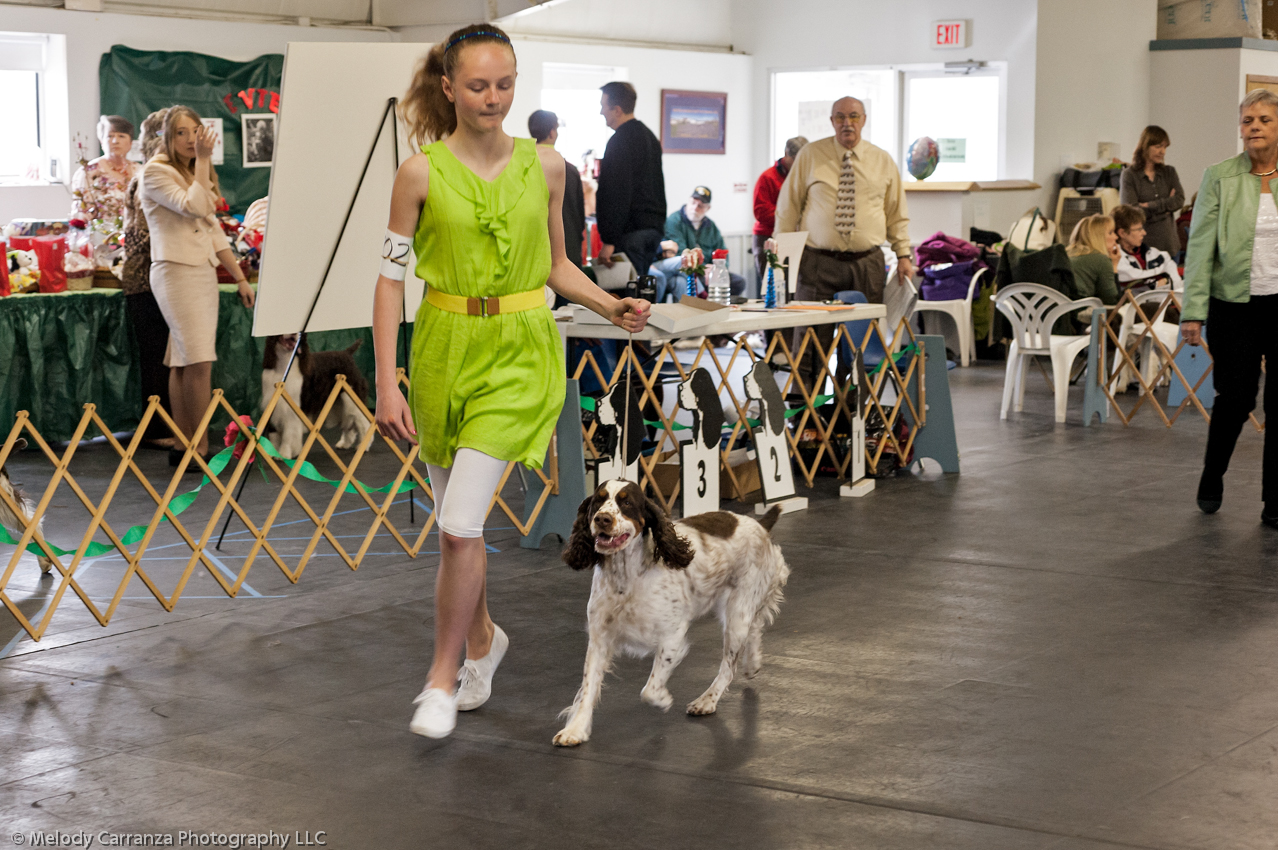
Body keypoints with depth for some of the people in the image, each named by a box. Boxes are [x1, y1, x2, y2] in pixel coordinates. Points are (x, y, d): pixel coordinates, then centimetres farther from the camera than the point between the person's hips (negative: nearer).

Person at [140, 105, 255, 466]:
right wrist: (203, 159, -15)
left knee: (183, 361, 7)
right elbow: (193, 206, -21)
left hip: (203, 271, 8)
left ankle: (182, 446, 8)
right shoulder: (156, 172, -6)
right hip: (176, 271, -8)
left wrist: (240, 277, 19)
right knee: (199, 362, -15)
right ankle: (200, 448, -13)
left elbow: (213, 230, 22)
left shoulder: (195, 174, 20)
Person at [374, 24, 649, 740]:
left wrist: (611, 306, -3)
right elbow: (392, 279, -2)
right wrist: (387, 384, -7)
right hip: (444, 348, 1)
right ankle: (482, 639, 39)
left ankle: (444, 676, 3)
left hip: (518, 353, -1)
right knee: (458, 523, 12)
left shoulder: (545, 166, 2)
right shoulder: (422, 174, -4)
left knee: (460, 524, -13)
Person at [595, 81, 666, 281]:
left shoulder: (621, 141, -13)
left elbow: (617, 194, -19)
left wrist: (609, 240, -19)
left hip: (631, 232, -10)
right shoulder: (650, 137, 18)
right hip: (655, 227, 10)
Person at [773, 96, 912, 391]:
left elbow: (897, 213, 15)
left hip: (867, 264, 2)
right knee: (810, 341, -5)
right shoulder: (809, 156, 4)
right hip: (819, 261, -2)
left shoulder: (883, 161, 9)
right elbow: (787, 206, 7)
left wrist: (903, 254, 6)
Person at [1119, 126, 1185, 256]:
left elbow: (1180, 200, -1)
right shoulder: (1129, 175, -1)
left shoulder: (1169, 172, 12)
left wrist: (1149, 206, -11)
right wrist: (1166, 205, -6)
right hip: (1141, 244, -4)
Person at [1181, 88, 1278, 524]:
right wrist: (1194, 310, -8)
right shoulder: (1219, 177, 0)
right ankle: (1212, 478, 29)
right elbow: (1200, 247, -2)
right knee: (1235, 398, 1)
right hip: (1236, 305, -1)